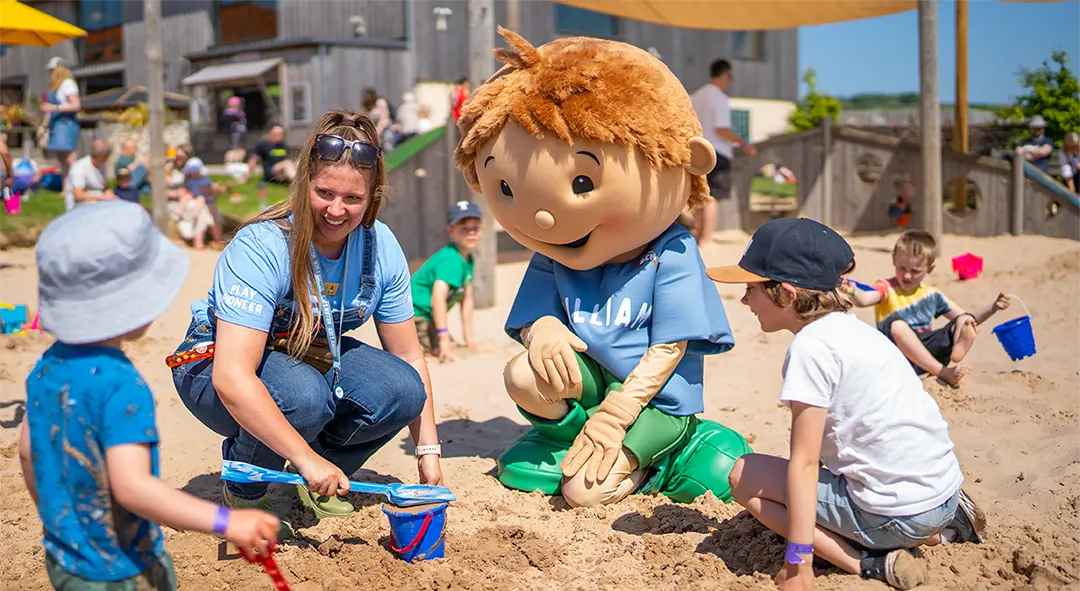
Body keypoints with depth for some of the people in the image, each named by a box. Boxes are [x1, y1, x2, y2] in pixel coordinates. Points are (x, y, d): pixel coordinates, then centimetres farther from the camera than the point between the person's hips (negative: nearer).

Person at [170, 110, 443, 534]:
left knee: (402, 391, -21)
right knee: (303, 395, -37)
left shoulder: (381, 248, -14)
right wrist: (305, 457, -40)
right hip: (214, 365, -5)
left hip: (316, 358, 5)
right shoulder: (261, 248, -31)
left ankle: (320, 482, 5)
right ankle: (244, 492, -5)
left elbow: (409, 356, -6)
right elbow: (231, 378, -38)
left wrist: (428, 451, -10)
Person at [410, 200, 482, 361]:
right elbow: (438, 298, -33)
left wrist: (468, 337, 13)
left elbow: (467, 300, 14)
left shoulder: (468, 259, 7)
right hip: (414, 312, -10)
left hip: (428, 316, 10)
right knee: (440, 351, -24)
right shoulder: (450, 259, -23)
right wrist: (444, 336, -37)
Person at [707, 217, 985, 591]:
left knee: (743, 476, -2)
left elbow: (804, 462, -17)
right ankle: (939, 528, 16)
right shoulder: (849, 326, 12)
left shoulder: (812, 346, -16)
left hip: (897, 512, -9)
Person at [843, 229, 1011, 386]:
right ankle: (943, 372, -34)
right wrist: (853, 292, -45)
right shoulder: (887, 288, 1)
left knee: (967, 321, -6)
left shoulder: (931, 294, 16)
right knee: (896, 324, -34)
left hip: (930, 352, 5)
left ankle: (955, 357, -38)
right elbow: (864, 299, -23)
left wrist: (993, 307, 9)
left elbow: (967, 320, 23)